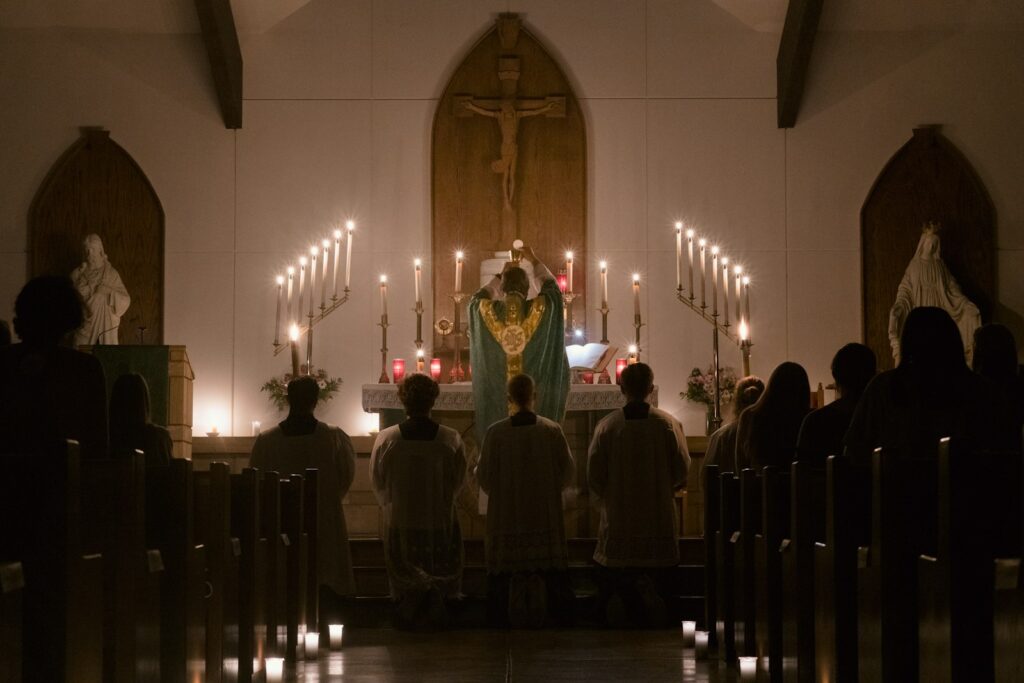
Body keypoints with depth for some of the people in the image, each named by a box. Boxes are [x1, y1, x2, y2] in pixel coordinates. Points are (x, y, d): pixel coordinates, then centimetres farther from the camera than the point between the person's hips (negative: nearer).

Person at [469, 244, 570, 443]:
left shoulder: (489, 310, -2)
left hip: (496, 395, 1)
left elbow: (478, 298, 25)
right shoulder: (539, 308, -4)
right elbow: (552, 287, 20)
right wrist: (534, 261, 34)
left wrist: (501, 275, 35)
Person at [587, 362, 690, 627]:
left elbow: (594, 475, -3)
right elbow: (682, 469, -2)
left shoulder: (606, 425, -5)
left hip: (618, 517, 0)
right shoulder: (668, 423, -6)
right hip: (658, 516, 0)